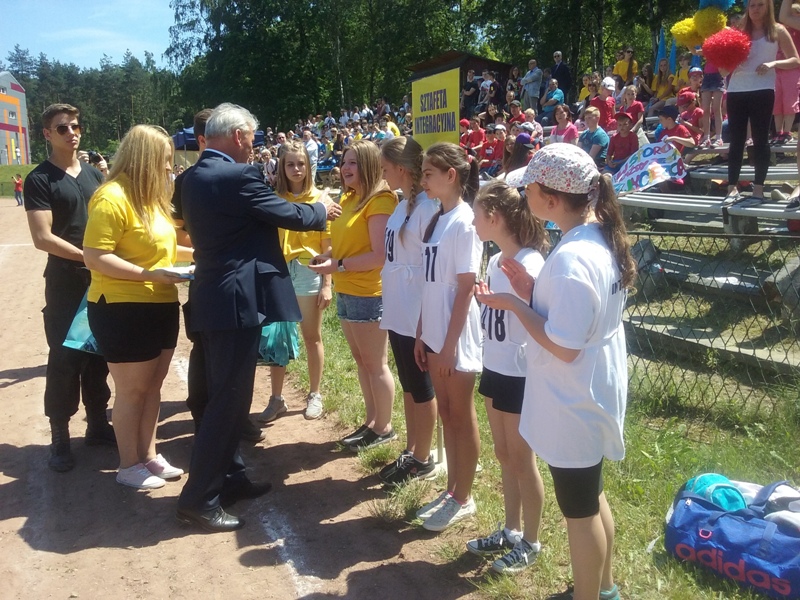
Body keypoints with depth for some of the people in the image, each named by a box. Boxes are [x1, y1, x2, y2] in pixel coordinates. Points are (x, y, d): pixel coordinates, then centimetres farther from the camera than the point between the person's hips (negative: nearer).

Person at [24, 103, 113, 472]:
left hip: (101, 280, 5)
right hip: (65, 283, -5)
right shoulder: (39, 180, -6)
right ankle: (59, 437, 11)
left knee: (99, 354, 11)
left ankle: (98, 424, 24)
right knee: (64, 359, 0)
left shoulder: (94, 175, 11)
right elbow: (43, 238, -15)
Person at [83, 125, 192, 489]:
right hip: (123, 310, -9)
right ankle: (129, 466, 18)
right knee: (132, 390, 3)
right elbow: (95, 257, -23)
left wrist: (192, 253, 12)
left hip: (161, 307, 9)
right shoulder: (113, 197, -17)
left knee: (152, 387, 16)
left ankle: (149, 456, 29)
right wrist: (149, 274, -26)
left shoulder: (149, 196, 11)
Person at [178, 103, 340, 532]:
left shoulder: (195, 177, 12)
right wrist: (322, 210, 12)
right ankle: (199, 499, 4)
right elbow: (291, 214, -8)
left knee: (227, 395, 18)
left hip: (214, 297, 10)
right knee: (228, 399, -3)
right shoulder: (237, 175, -16)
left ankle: (229, 478, 29)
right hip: (237, 301, -10)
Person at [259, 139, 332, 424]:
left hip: (309, 272, -2)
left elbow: (327, 245, -2)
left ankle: (314, 395, 23)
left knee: (312, 337, 9)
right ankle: (277, 399, 18)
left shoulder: (319, 198, -1)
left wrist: (327, 283, -6)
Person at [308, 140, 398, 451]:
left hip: (369, 294, -9)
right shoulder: (349, 199, 11)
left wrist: (338, 266, -20)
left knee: (376, 364, 4)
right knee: (361, 361, 16)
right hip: (346, 291, 9)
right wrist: (326, 256, 1)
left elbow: (380, 255, -22)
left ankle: (384, 428, 18)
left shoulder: (380, 200, -16)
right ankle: (371, 421, 29)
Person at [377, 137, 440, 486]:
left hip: (418, 314, -8)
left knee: (421, 387, 6)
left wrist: (424, 319, -16)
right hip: (398, 312, 9)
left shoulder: (427, 207, -17)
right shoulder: (403, 205, 9)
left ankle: (423, 460, 21)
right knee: (407, 384, 18)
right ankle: (410, 451, 31)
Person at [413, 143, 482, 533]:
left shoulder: (463, 222, -15)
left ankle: (463, 498, 20)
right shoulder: (436, 219, 8)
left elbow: (465, 289, -17)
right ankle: (452, 489, 30)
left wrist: (450, 344, -17)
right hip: (434, 333, 8)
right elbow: (431, 284, 10)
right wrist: (421, 333, 10)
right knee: (446, 414, 16)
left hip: (456, 337, -8)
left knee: (462, 417, 6)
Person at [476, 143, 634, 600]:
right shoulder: (605, 239, 1)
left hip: (572, 403, -10)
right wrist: (533, 292, -1)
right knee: (592, 497, 26)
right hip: (596, 391, 10)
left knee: (579, 510, 10)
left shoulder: (571, 258, -29)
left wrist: (515, 304, -17)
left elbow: (564, 346, -26)